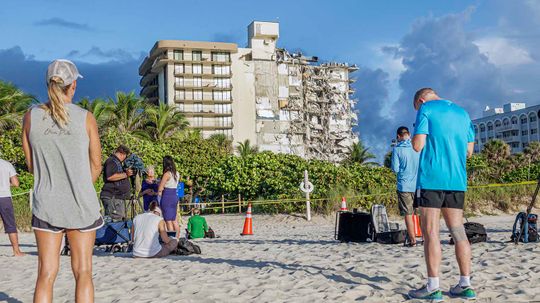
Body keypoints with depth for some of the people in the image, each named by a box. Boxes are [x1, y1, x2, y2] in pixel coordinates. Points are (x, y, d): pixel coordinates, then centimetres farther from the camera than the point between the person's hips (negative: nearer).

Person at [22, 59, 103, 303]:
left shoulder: (31, 116, -1)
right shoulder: (86, 118, -6)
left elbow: (31, 165, 6)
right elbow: (96, 166, 0)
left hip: (46, 204, 2)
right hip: (82, 205, -2)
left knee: (46, 274, 7)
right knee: (83, 272, 7)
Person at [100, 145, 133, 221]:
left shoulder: (117, 162, 22)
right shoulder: (111, 161, -10)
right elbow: (110, 177, -26)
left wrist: (127, 173, 15)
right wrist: (125, 174, -19)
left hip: (119, 197, 11)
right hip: (112, 197, -11)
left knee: (122, 220, 11)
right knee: (115, 221, -15)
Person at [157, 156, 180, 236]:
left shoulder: (167, 174, -15)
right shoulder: (177, 174, 7)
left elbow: (160, 188, -12)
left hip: (167, 198, -7)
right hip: (175, 197, 7)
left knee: (168, 221, -1)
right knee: (174, 220, 17)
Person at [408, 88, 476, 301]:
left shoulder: (426, 110, -1)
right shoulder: (462, 113, 17)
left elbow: (418, 145, -10)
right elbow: (469, 150, 17)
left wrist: (414, 138, 11)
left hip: (431, 178, -6)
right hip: (457, 180, 6)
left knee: (430, 232, -3)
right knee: (458, 231, 9)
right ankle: (465, 285, 10)